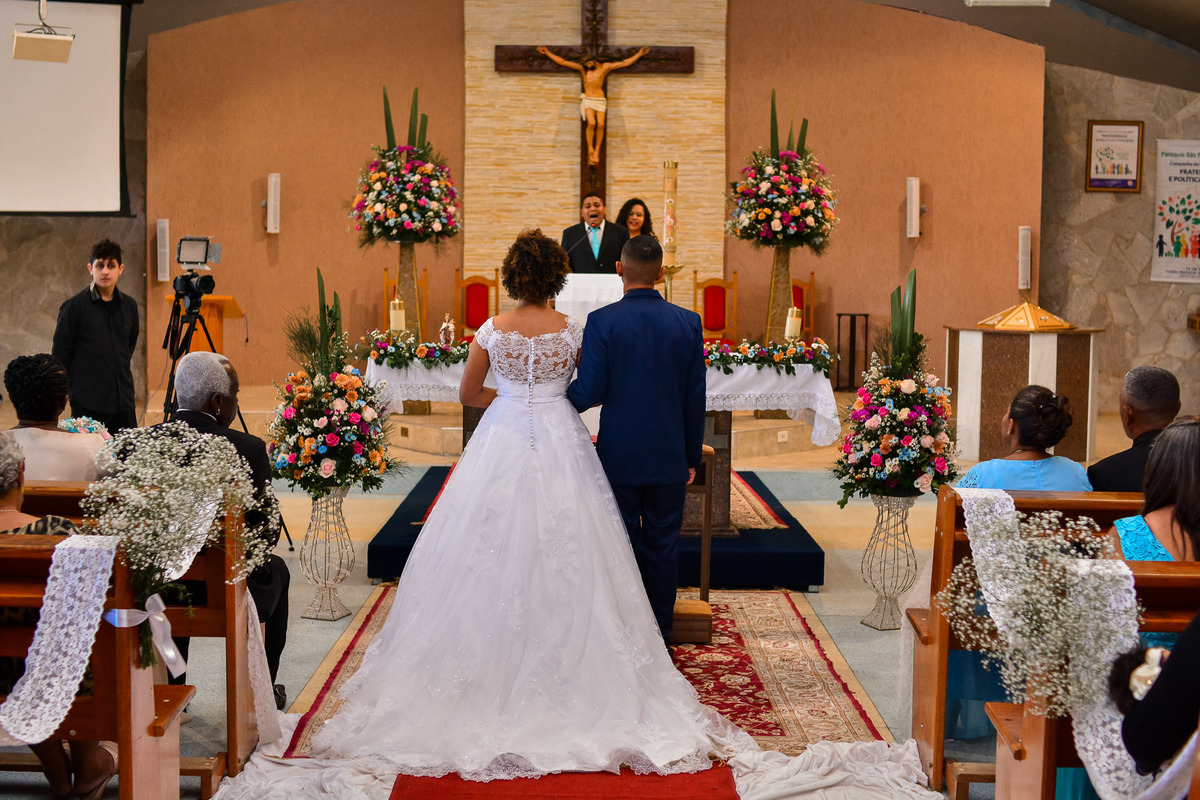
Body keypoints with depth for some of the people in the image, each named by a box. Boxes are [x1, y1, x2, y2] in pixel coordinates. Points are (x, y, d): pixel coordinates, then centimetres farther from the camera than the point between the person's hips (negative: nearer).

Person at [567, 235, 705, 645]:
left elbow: (588, 393, -13)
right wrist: (692, 457, 11)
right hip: (670, 458, 2)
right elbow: (696, 398, 2)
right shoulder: (688, 323, -1)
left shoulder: (602, 321, -10)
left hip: (619, 457, -2)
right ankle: (659, 639, 18)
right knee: (662, 547, 11)